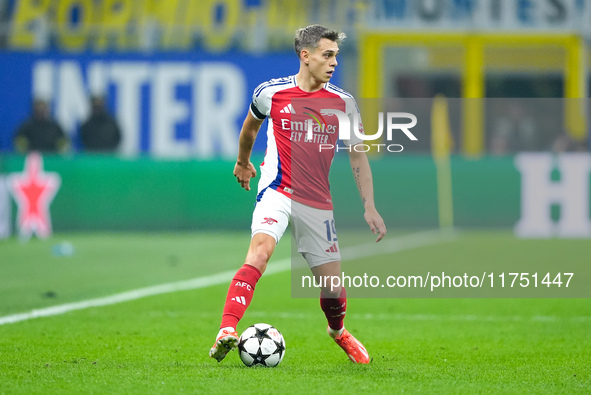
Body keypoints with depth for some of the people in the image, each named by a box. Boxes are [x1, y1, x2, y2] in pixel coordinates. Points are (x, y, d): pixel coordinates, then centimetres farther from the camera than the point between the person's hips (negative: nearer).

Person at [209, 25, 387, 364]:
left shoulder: (343, 103, 1)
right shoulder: (271, 93, -3)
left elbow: (358, 156, 7)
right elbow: (251, 126, 19)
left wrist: (370, 207, -2)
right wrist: (243, 162, 34)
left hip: (318, 203, 3)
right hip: (278, 192, -3)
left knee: (334, 287, 6)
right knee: (260, 251, -30)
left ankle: (338, 331, 40)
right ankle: (227, 332, -38)